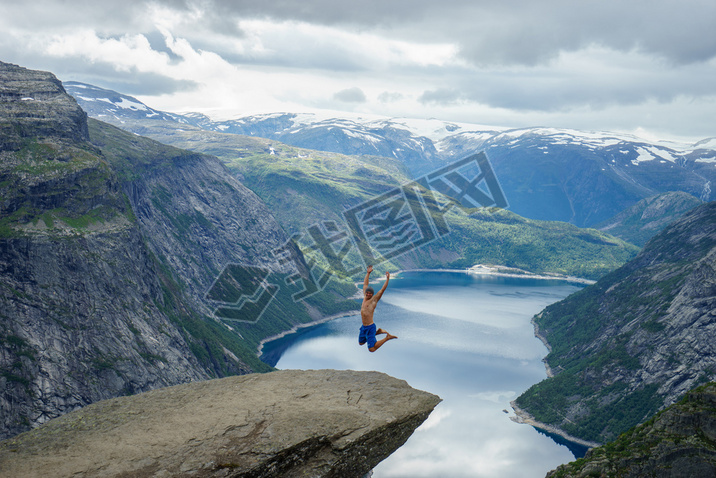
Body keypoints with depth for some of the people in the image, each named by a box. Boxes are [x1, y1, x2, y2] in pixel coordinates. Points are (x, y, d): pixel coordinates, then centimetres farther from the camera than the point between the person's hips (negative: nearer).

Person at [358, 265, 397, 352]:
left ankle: (387, 337, 6)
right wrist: (368, 273, 15)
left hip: (370, 327, -8)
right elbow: (365, 284, 16)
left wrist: (387, 279, -22)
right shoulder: (365, 298, 8)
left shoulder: (374, 299, -8)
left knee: (372, 349, -12)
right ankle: (378, 332, 31)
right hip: (363, 327, 8)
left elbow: (382, 290, -15)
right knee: (361, 343, 27)